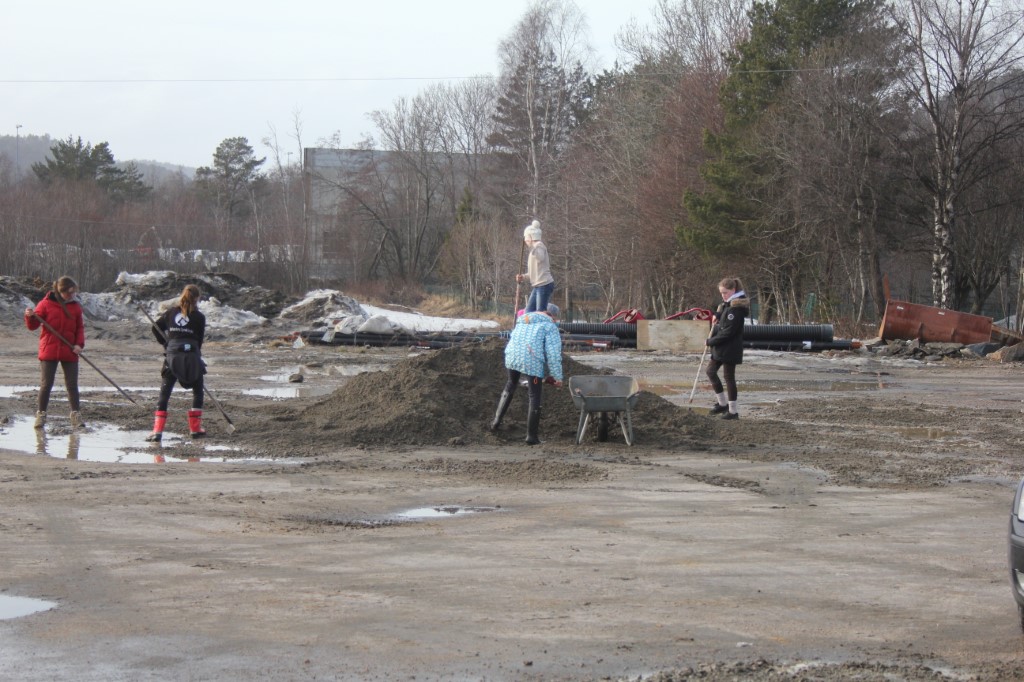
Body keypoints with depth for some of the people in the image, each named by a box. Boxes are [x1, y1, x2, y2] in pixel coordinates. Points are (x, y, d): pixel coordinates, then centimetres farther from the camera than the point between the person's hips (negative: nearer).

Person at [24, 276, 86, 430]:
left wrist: (79, 344, -5)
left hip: (69, 352, 3)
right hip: (49, 351, -2)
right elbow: (33, 326, -2)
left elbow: (80, 327, 11)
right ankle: (40, 415, 7)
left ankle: (76, 415, 9)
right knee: (46, 384, -2)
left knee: (72, 384, 3)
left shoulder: (75, 306, 6)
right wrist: (30, 316, -23)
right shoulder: (46, 304, -3)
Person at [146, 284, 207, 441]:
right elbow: (199, 340, 3)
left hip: (172, 357, 2)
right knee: (198, 392, 17)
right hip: (192, 357, -2)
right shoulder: (199, 317, 0)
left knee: (164, 394, 2)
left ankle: (157, 431, -8)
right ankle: (195, 428, 17)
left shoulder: (171, 312, 7)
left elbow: (156, 327, 10)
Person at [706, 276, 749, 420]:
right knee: (711, 371, 14)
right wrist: (717, 315, 4)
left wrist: (711, 341, -15)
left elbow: (728, 332, -22)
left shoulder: (736, 308, -20)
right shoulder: (727, 304, 9)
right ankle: (723, 403, 22)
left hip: (730, 349, -10)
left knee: (728, 376, -3)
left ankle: (733, 411, 5)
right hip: (721, 347, 10)